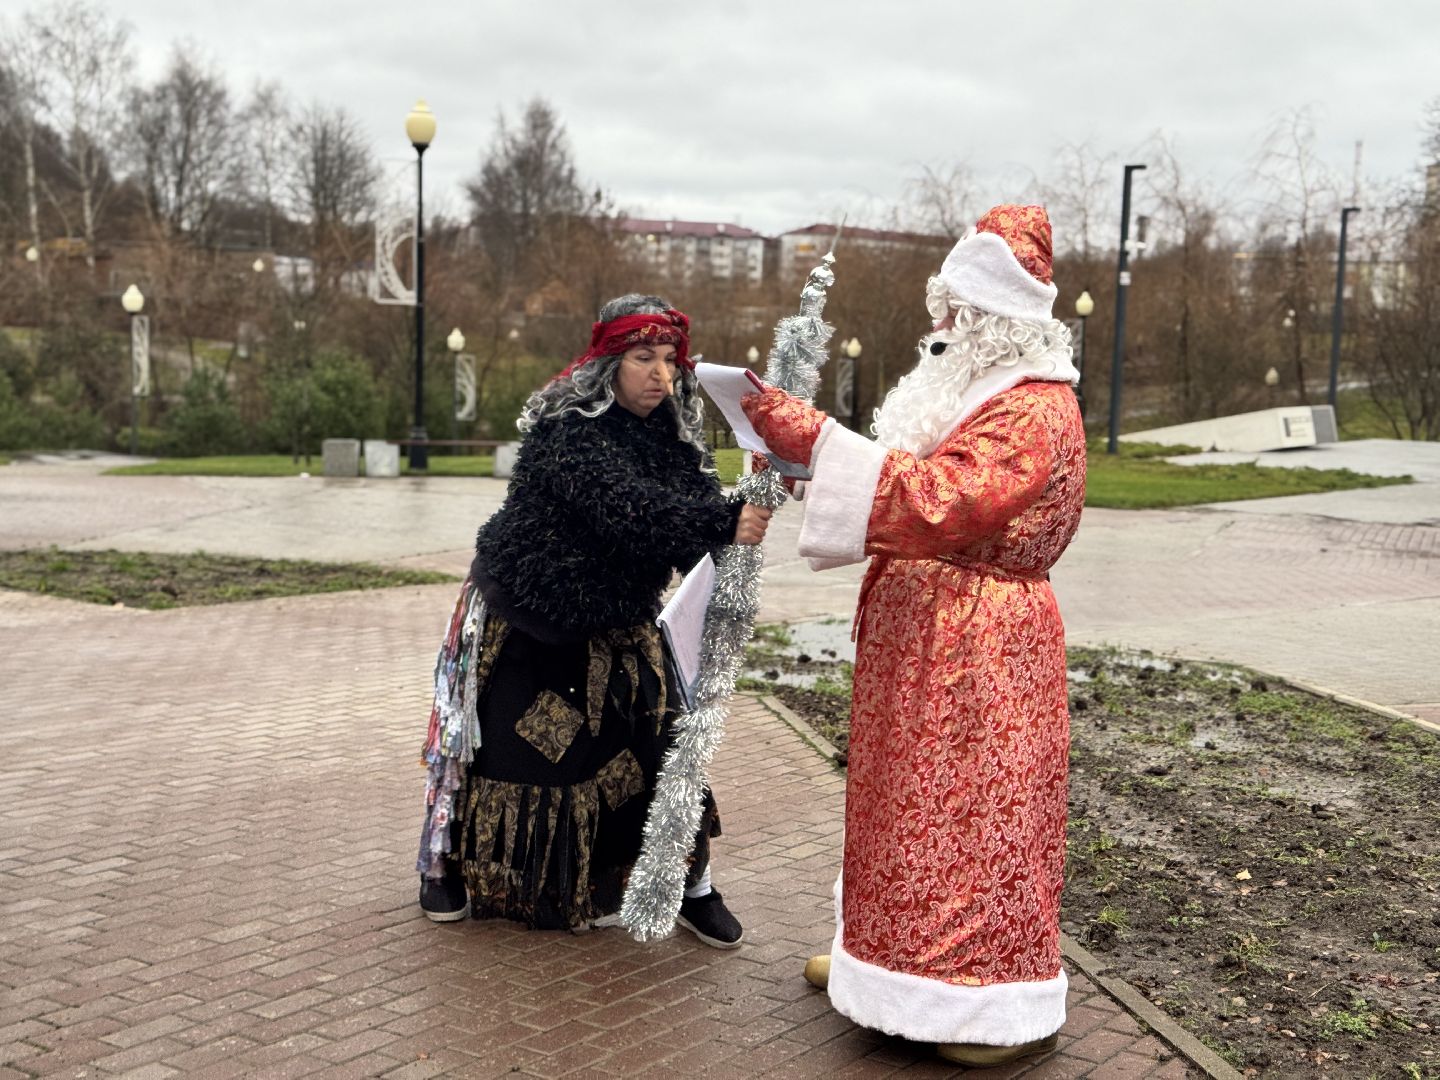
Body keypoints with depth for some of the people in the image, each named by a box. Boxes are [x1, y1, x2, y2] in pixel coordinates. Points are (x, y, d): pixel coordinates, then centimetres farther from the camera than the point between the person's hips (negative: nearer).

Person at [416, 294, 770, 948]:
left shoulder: (670, 438, 0)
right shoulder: (569, 429, -23)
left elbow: (700, 501, -13)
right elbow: (625, 506, -38)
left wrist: (738, 518, -36)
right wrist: (723, 524, -48)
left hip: (615, 622, 6)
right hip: (525, 620, -5)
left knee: (661, 738, -2)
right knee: (502, 742, 6)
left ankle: (692, 887, 11)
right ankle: (449, 866, 29)